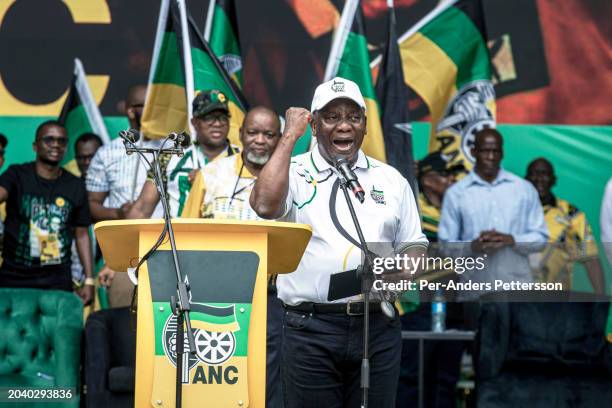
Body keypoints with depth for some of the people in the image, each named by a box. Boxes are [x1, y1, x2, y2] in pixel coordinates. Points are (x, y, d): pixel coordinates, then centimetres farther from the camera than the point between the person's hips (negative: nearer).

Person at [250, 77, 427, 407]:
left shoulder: (391, 179, 13)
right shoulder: (293, 173, 3)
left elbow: (413, 244, 16)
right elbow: (264, 205, -19)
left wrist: (405, 271, -8)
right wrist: (289, 136, -9)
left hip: (378, 326, 3)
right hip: (311, 328, -3)